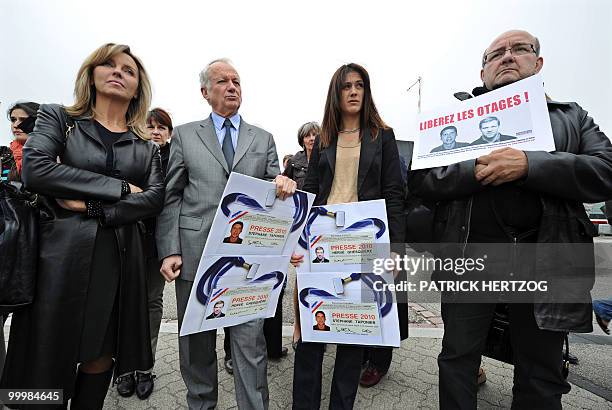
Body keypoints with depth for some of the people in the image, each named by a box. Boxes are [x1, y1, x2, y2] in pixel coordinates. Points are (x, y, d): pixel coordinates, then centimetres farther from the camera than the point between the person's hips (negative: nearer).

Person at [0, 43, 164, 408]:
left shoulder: (147, 145, 10)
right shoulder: (59, 118, 7)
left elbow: (155, 198, -3)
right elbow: (35, 170, -11)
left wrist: (94, 206, -14)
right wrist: (120, 188, -13)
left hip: (121, 257, 2)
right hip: (63, 253, -1)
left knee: (101, 354, 13)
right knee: (50, 354, 9)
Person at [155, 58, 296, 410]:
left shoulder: (263, 138, 13)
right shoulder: (184, 135, 9)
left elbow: (273, 191, 11)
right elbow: (171, 196, 4)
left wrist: (284, 185, -14)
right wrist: (169, 251, -4)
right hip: (196, 253, 1)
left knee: (250, 341, 3)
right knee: (197, 342, 16)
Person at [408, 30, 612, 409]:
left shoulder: (572, 116, 13)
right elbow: (419, 178, -2)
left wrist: (529, 165, -18)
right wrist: (476, 171, -17)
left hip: (546, 260, 2)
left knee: (542, 378, 18)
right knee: (457, 361, 14)